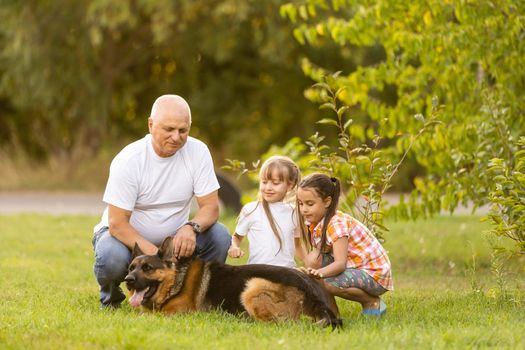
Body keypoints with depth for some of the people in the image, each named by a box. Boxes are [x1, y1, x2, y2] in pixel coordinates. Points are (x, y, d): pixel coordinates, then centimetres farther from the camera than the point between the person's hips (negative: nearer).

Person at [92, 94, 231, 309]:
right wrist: (152, 253, -39)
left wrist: (191, 227, -35)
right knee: (112, 257, -35)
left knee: (220, 236, -21)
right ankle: (110, 299, 1)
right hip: (127, 235, -3)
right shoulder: (128, 161, -22)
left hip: (174, 237, 3)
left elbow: (210, 207, -12)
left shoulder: (198, 151, -12)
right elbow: (117, 223, -24)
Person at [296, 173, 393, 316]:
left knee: (323, 282, -28)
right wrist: (311, 272, -22)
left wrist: (319, 272, -50)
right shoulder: (314, 223, 3)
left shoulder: (337, 224, -23)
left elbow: (340, 263, -32)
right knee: (312, 259, -9)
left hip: (375, 275, -9)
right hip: (353, 266, 9)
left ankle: (372, 302, -7)